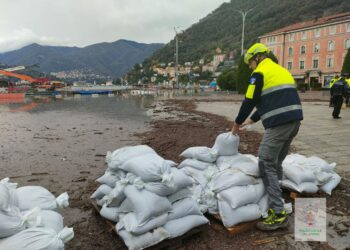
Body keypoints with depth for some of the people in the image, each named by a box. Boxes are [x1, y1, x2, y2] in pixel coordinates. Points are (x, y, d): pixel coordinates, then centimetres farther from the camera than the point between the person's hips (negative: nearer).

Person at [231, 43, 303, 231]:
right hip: (294, 120, 9)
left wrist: (237, 123, 12)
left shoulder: (260, 72, -3)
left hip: (279, 123, -9)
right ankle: (275, 198, 27)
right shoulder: (281, 70, 25)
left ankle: (278, 214, -5)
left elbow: (250, 101, -4)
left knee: (266, 164, -5)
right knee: (276, 162, 18)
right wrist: (249, 121, 28)